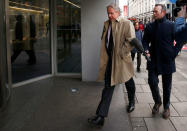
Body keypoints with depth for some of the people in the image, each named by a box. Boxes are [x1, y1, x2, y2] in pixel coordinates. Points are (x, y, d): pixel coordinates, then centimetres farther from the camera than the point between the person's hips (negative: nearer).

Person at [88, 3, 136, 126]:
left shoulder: (127, 23, -9)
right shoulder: (106, 24, 10)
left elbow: (131, 41, -16)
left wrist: (121, 53, -17)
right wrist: (105, 55, 8)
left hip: (121, 60, -4)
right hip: (109, 60, 4)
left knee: (129, 83, 17)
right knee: (108, 86, 2)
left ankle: (131, 102, 46)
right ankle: (101, 116, 0)